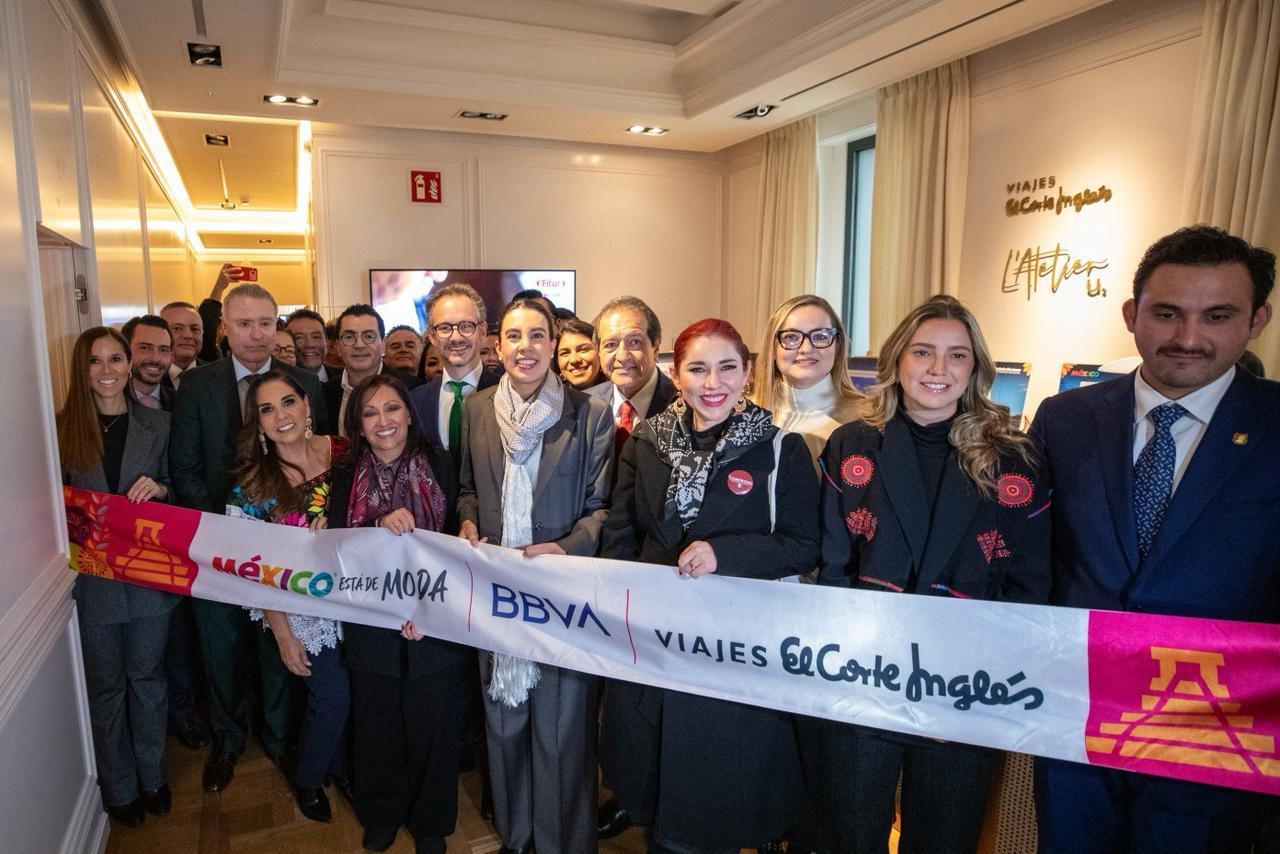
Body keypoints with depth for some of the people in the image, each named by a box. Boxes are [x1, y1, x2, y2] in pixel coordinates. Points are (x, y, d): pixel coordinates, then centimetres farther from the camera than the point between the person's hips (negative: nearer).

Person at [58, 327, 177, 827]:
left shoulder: (157, 423, 1)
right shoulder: (63, 428, -1)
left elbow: (178, 489, 7)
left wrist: (158, 489, -13)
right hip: (92, 576, 0)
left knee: (147, 677, 13)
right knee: (105, 684, 12)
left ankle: (152, 776, 32)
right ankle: (119, 787, 30)